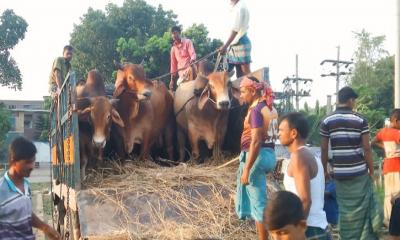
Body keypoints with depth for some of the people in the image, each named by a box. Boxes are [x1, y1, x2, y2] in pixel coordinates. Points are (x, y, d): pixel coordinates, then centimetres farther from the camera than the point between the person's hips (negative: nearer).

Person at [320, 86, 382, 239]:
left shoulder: (327, 121, 0)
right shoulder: (360, 120, -4)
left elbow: (324, 149, 1)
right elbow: (366, 148, -5)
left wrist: (325, 170, 12)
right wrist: (371, 171, 4)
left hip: (340, 173, 2)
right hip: (359, 172, -2)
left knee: (345, 210, 10)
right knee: (361, 208, 8)